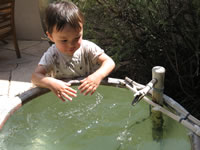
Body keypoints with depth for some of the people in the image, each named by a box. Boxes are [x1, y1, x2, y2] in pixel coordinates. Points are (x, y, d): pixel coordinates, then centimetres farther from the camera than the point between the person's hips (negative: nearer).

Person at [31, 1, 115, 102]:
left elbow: (109, 62, -15)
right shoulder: (52, 55, -12)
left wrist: (98, 75, -37)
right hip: (62, 99, 0)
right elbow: (35, 76, -18)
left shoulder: (87, 48, -11)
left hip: (88, 94, 0)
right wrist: (51, 83, -40)